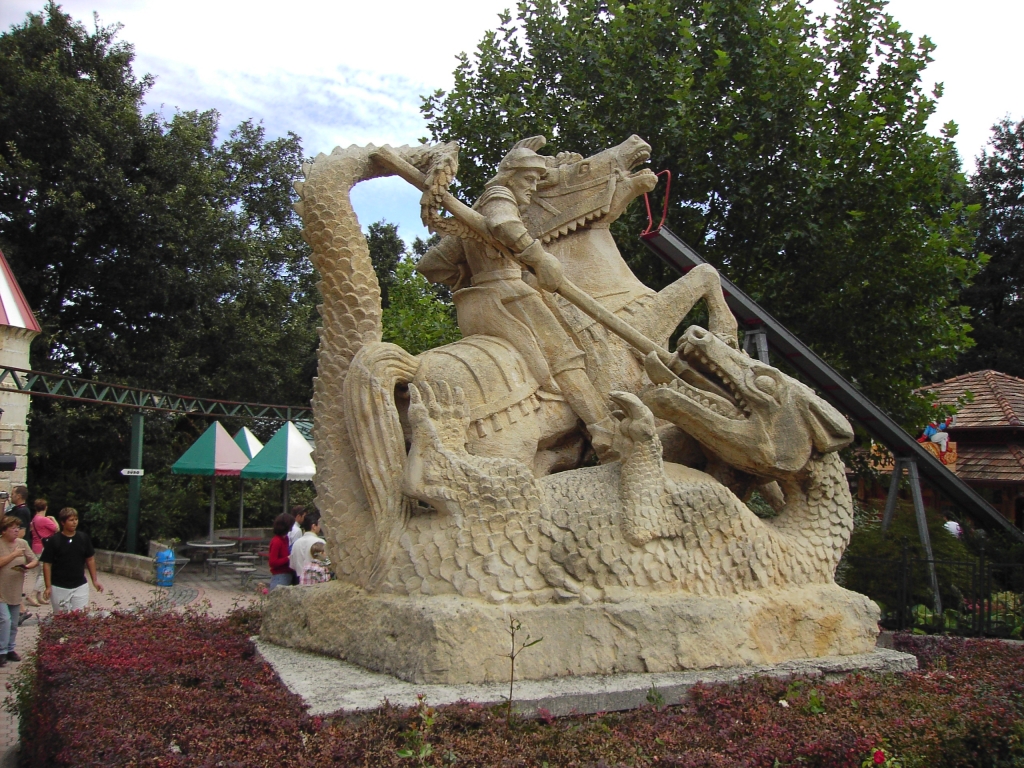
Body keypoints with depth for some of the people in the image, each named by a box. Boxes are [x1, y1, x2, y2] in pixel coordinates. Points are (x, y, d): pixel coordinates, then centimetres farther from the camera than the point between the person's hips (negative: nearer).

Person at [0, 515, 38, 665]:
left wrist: (27, 566, -13)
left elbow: (35, 561, 6)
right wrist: (14, 555, -25)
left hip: (16, 591, 5)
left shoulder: (22, 543, 4)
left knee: (13, 624, 12)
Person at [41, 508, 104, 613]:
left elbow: (90, 559, 9)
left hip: (80, 586, 2)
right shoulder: (53, 540, -8)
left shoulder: (84, 538, 1)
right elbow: (47, 564, -5)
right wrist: (48, 587, -9)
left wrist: (95, 580, 6)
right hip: (59, 588, -2)